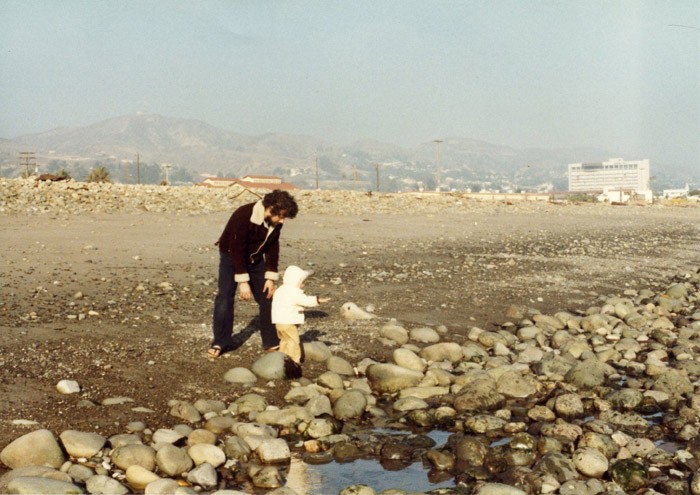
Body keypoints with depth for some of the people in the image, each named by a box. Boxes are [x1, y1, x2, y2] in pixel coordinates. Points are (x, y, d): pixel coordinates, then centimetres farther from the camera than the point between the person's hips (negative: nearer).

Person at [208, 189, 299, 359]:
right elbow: (236, 249, -32)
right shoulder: (243, 216, -35)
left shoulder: (275, 222, -16)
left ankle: (272, 342, 10)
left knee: (266, 296, 1)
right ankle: (220, 343, -4)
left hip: (255, 258, 5)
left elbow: (273, 248, -5)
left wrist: (270, 277, -9)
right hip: (231, 256, -5)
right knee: (225, 296, -13)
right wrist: (243, 281, -31)